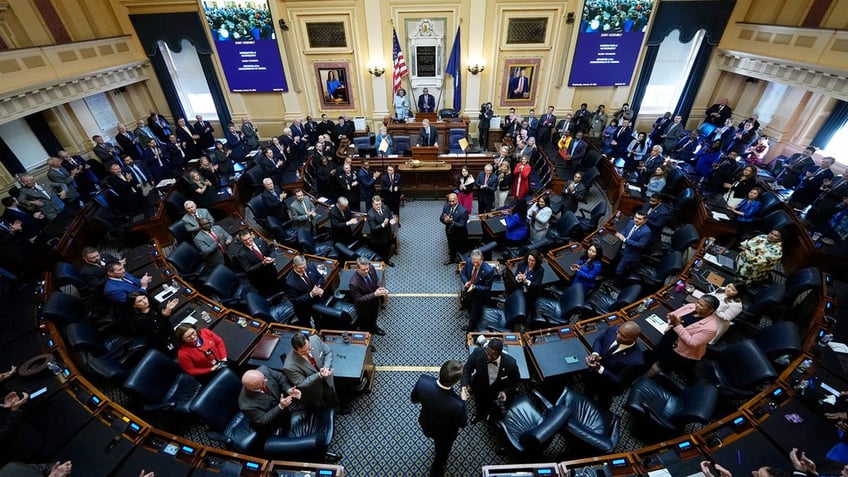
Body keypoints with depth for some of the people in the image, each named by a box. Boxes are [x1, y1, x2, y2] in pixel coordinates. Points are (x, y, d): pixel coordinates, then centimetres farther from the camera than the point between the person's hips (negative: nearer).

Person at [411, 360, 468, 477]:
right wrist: (463, 400, -10)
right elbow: (462, 423, -20)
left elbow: (414, 399, -13)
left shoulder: (423, 380, -37)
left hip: (426, 425, 4)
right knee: (442, 452, 32)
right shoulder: (457, 404, -45)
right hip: (445, 434, -3)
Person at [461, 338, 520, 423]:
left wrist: (506, 392, -24)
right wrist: (465, 384, -29)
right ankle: (480, 415, 62)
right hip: (480, 388, 1)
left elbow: (515, 380, -12)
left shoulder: (510, 363, -34)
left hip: (499, 392, -1)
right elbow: (467, 368, -17)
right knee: (479, 407, 27)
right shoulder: (478, 353, -34)